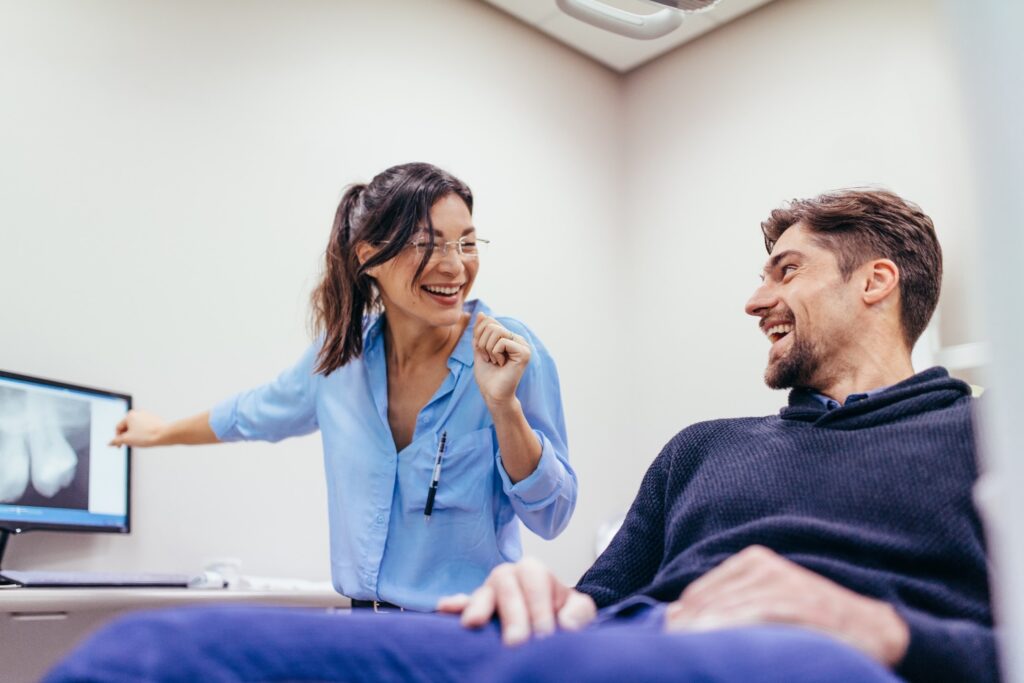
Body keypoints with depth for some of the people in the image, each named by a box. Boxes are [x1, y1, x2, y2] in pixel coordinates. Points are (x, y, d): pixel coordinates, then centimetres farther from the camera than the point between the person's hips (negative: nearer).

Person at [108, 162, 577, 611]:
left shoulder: (514, 352, -12)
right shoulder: (342, 350, -1)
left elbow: (550, 516, -9)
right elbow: (257, 414, 19)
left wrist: (503, 405, -23)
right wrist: (162, 433, 33)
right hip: (366, 627, 4)